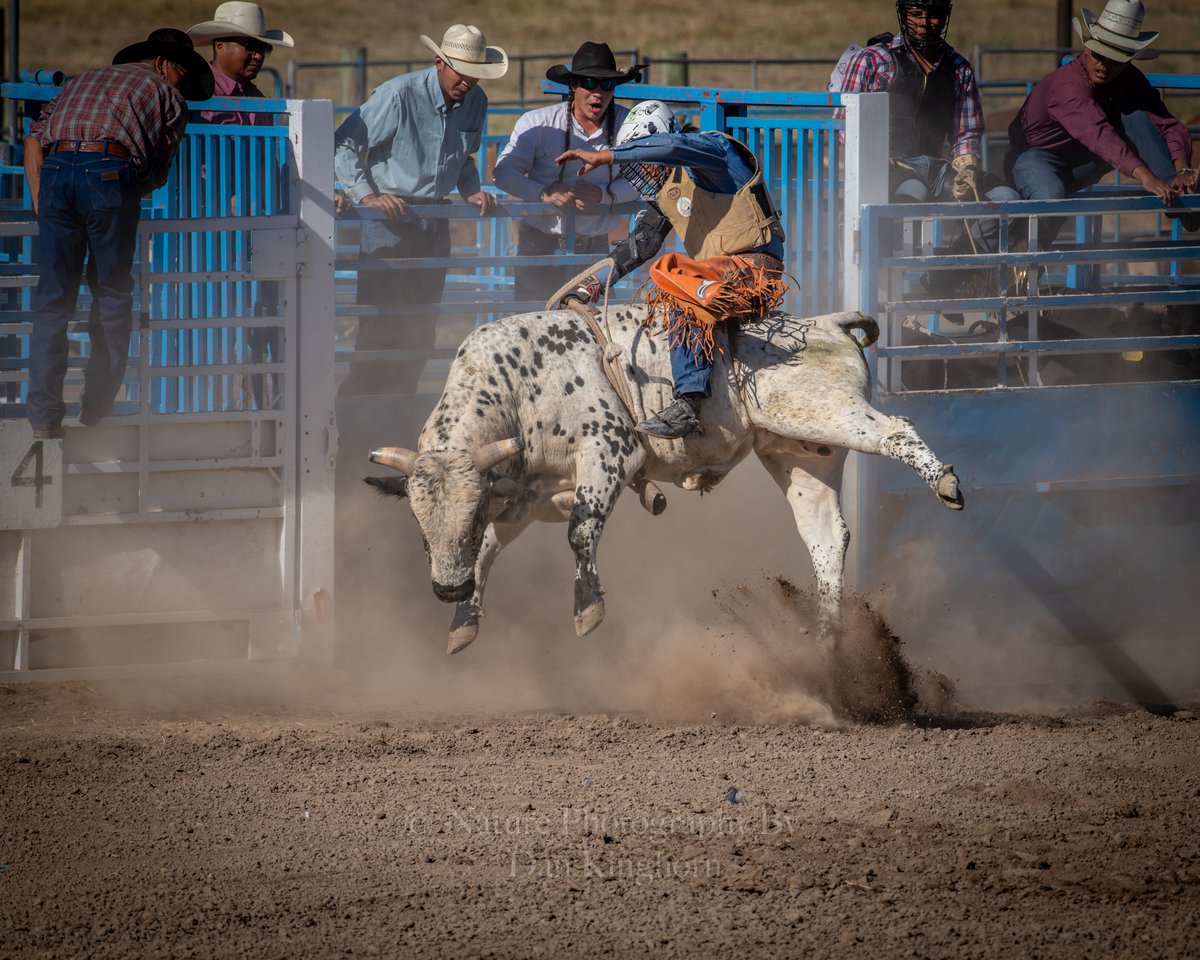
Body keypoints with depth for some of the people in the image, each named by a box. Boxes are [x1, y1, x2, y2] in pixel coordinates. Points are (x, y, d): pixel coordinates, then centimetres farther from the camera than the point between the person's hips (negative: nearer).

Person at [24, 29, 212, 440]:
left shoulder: (81, 81, 34)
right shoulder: (168, 96, 22)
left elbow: (34, 139, 22)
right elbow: (158, 174, 18)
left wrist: (41, 203, 19)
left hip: (54, 170, 4)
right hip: (110, 171, -4)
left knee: (52, 299, 5)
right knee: (113, 294, 10)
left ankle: (44, 414, -2)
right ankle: (97, 406, 11)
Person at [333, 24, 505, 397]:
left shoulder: (475, 102, 5)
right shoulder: (398, 96, -15)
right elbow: (343, 145, -11)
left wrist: (472, 191, 4)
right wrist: (367, 195, -19)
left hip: (433, 223, 6)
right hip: (389, 218, -6)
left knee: (421, 331, 7)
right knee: (381, 328, -11)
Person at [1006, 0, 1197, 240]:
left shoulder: (1129, 80, -8)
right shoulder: (1068, 85, -31)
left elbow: (1168, 125, -13)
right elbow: (1098, 134, -47)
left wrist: (1182, 170, -35)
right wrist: (1144, 176, -60)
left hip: (1082, 162, 6)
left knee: (1136, 117, -17)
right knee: (1052, 198, -43)